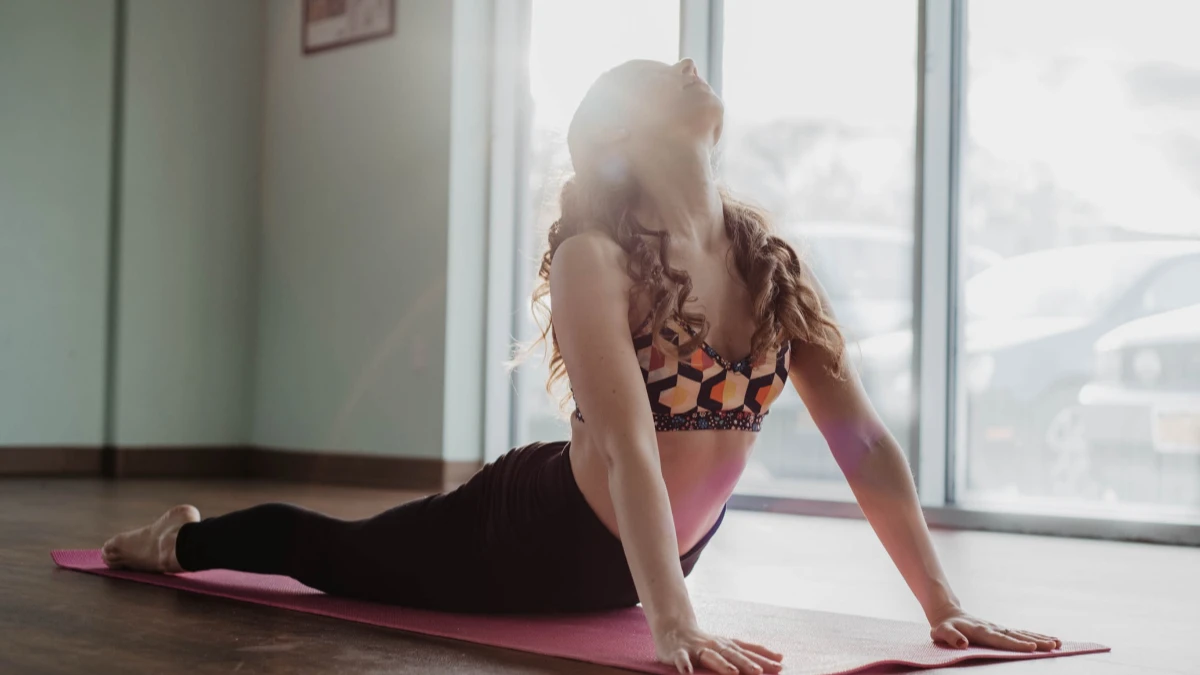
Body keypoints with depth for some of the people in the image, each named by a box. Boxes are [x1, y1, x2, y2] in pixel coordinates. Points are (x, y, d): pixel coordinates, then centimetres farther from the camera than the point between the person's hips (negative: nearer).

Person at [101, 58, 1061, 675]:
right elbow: (628, 445, -38)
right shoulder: (594, 258, -27)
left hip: (622, 566, 6)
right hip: (535, 539, -5)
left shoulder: (768, 259, -10)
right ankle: (182, 539, 49)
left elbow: (863, 438, -12)